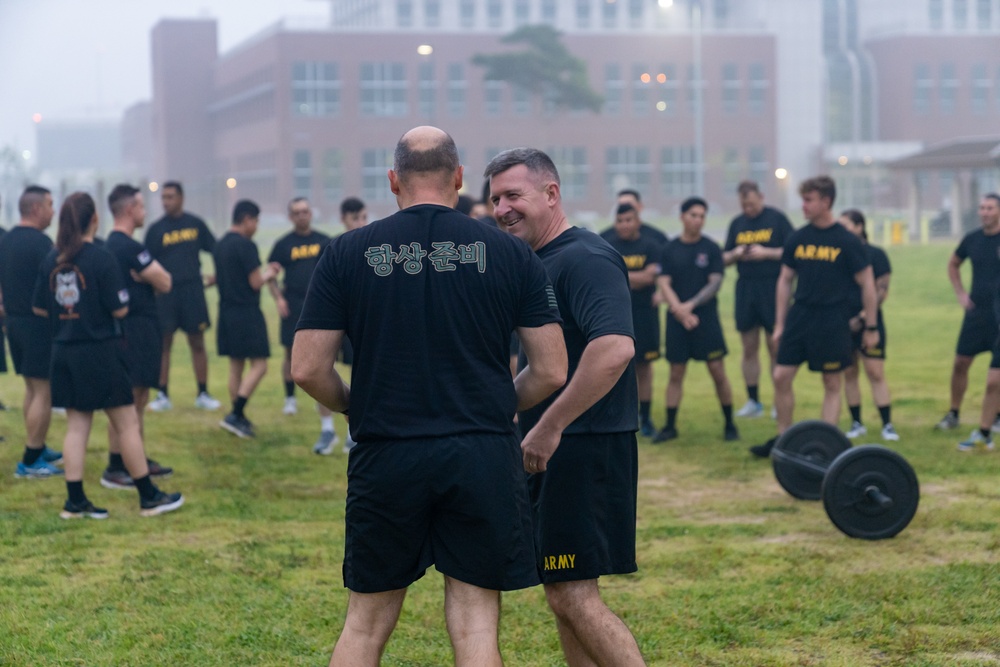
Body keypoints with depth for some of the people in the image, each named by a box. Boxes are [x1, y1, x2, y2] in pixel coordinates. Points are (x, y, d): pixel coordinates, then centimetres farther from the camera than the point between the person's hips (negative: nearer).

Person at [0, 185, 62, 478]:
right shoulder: (40, 242, -16)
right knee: (43, 391, -4)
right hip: (39, 324, -9)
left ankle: (38, 450, 25)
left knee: (32, 388, 18)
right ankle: (30, 462, -4)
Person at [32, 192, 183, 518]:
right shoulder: (102, 259, -14)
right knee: (127, 424, 3)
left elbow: (38, 308, 7)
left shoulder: (50, 261, 2)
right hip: (100, 353, -6)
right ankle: (149, 497, 10)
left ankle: (75, 501, 9)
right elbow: (119, 309, -14)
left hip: (63, 353, 6)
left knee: (76, 426, 10)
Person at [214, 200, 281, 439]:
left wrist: (263, 272, 21)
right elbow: (255, 283, -15)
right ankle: (235, 415, -12)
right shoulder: (246, 246, -15)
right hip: (247, 313, -9)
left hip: (227, 311, 9)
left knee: (236, 365, 13)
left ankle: (238, 418, 16)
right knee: (258, 365, -4)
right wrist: (267, 274, 6)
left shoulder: (220, 245, 12)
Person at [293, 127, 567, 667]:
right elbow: (551, 372, 1)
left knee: (366, 623, 14)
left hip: (386, 460, 1)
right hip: (484, 459, 0)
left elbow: (307, 370, -2)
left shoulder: (347, 253, 0)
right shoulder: (510, 254, 1)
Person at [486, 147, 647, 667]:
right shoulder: (534, 263, 15)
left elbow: (615, 348, -31)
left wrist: (550, 427, -27)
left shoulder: (585, 259, -16)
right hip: (552, 450, 10)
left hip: (585, 449, -10)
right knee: (563, 593, 13)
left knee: (573, 595, -9)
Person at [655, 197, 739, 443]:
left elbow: (715, 283, -6)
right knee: (676, 373, 5)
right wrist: (679, 310, -16)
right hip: (677, 319, 1)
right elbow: (663, 283, -2)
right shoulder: (670, 249, 4)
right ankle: (670, 426, 13)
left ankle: (729, 425, 8)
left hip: (706, 318, -1)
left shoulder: (711, 249, 1)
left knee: (718, 372, -3)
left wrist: (691, 305, -17)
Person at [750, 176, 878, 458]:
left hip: (832, 321, -4)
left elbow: (867, 284, -3)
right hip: (799, 317, 4)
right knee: (781, 377, 1)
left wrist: (871, 328, -4)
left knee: (832, 385, 3)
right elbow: (785, 280, 13)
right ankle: (782, 439, 14)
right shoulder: (797, 239, 5)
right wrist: (779, 324, 10)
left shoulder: (847, 241, -7)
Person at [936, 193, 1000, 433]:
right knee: (960, 362, 2)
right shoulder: (972, 239, 4)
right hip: (976, 311, 3)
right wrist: (960, 292, 11)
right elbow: (953, 264, 22)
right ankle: (953, 414, 12)